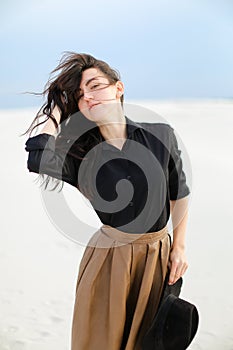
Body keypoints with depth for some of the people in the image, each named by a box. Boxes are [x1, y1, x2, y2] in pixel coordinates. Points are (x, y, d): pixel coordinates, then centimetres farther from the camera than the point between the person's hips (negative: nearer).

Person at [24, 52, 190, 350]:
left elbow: (179, 192, 6)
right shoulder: (81, 154, -7)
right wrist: (57, 110, -13)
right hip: (109, 258, -1)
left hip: (158, 255, 1)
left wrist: (179, 248, 5)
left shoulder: (161, 135, -4)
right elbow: (38, 159, -28)